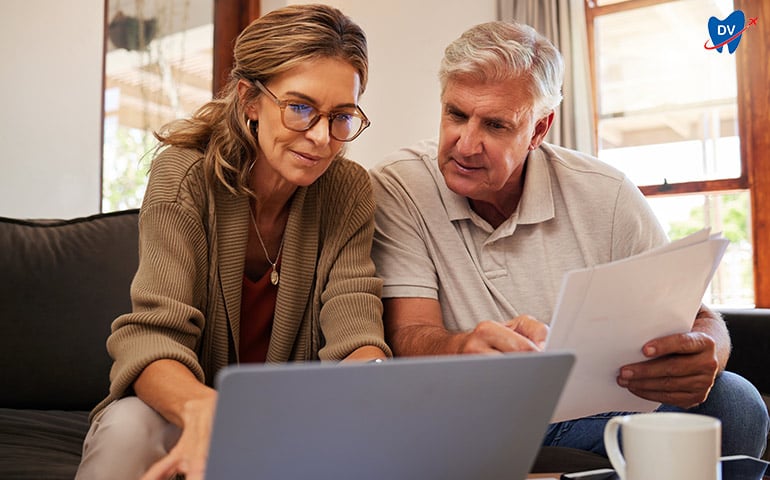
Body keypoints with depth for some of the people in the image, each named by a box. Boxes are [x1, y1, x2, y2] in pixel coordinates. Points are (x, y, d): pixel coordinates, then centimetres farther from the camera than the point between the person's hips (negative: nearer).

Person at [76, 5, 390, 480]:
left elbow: (355, 335, -16)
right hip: (182, 412, -2)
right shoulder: (186, 174, -16)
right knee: (129, 427, -34)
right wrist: (201, 407, -47)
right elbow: (150, 334, -24)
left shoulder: (349, 191, -8)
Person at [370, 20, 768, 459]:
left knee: (734, 403, -20)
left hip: (593, 419, 2)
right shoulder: (397, 191, -10)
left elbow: (696, 318, -2)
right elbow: (407, 335, -16)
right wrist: (467, 349, -42)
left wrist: (700, 354, -29)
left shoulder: (606, 196, -5)